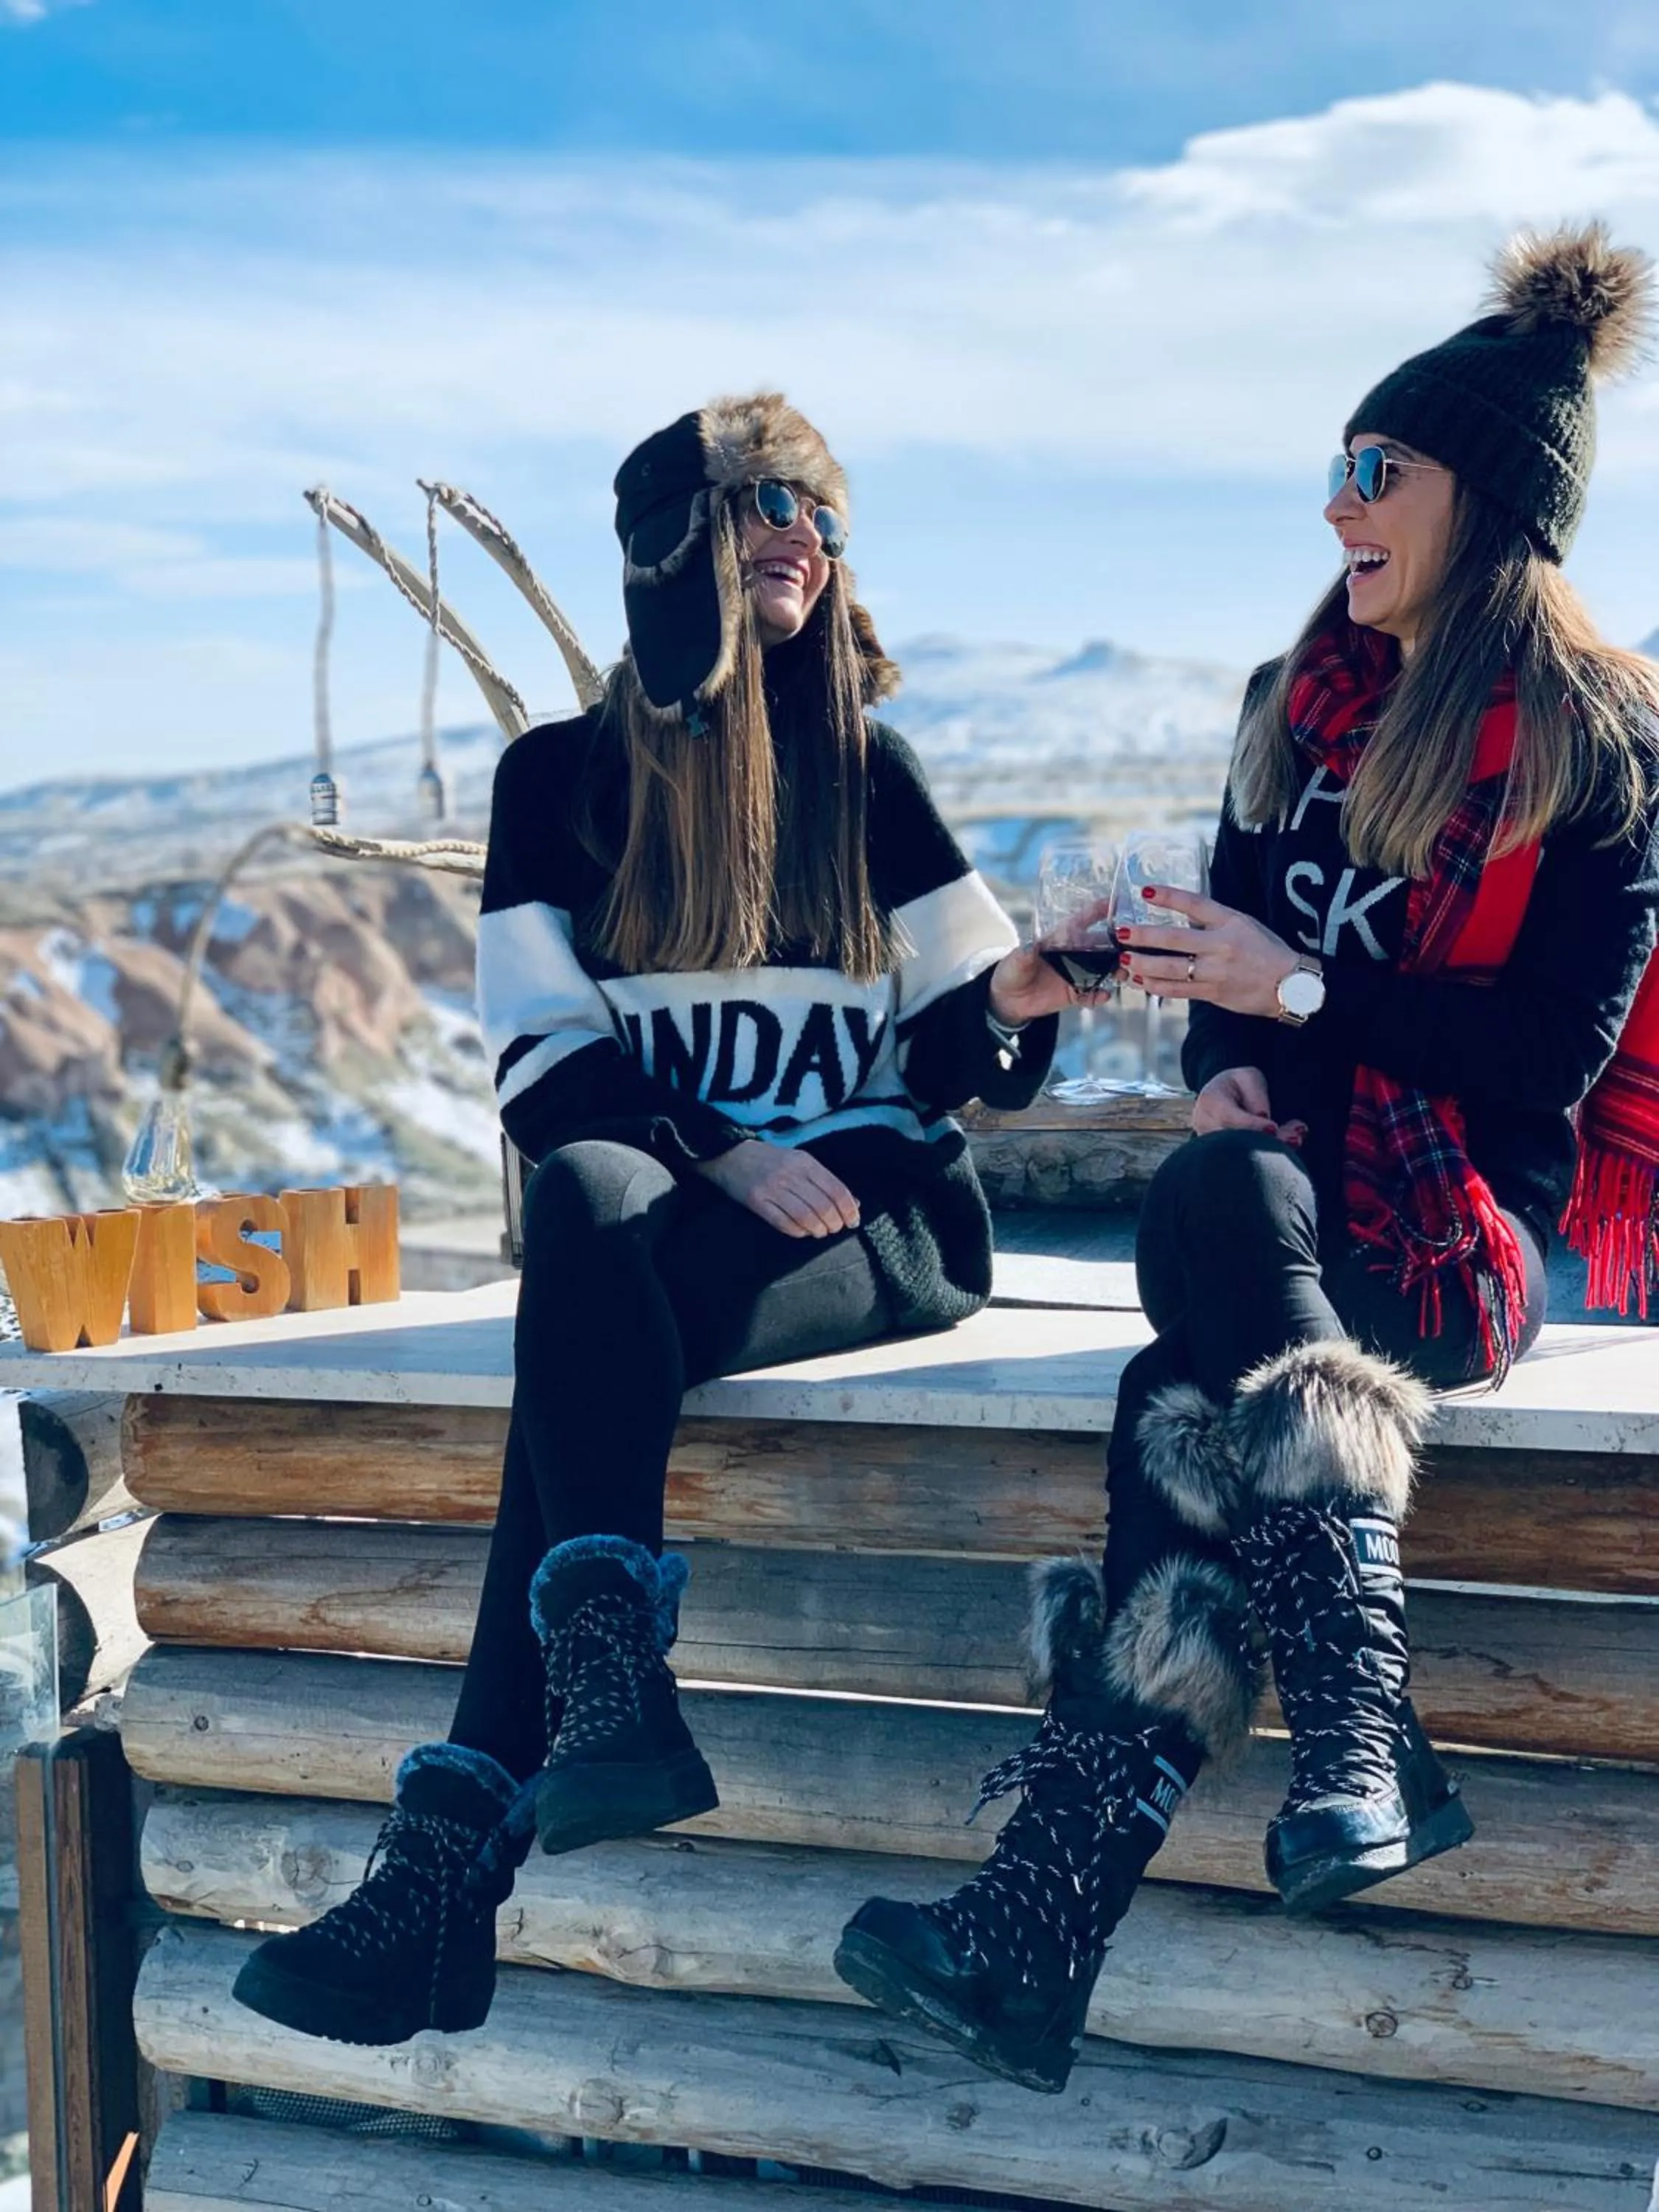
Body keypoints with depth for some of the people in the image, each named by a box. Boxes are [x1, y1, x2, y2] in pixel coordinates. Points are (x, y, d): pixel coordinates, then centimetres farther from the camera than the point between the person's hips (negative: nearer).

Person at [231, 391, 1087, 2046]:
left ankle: (459, 1842, -41)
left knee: (590, 1321, -33)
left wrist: (1008, 1001, -16)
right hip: (661, 1197, 2)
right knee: (586, 1196, -36)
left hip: (881, 1209, -2)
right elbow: (542, 1056, 2)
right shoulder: (560, 776, 10)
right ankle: (617, 1695, -45)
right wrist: (719, 1155, -13)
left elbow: (946, 1046, 7)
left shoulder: (869, 773, 11)